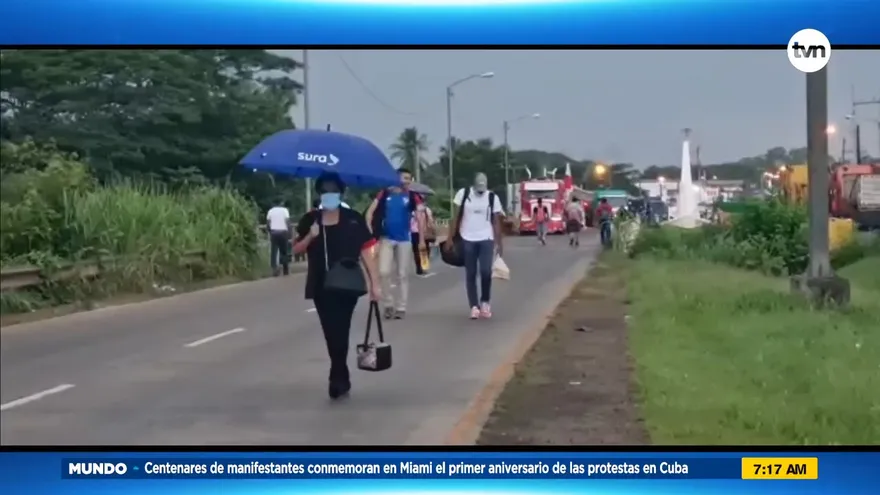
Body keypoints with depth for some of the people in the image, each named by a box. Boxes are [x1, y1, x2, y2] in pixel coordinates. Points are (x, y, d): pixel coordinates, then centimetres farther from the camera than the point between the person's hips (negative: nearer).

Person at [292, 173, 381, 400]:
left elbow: (365, 252, -3)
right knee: (331, 334, 8)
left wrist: (374, 283, -6)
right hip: (321, 287, 3)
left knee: (340, 332, -8)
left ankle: (337, 378, 1)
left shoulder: (353, 219, -2)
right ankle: (342, 379, 22)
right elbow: (297, 249, 6)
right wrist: (310, 237, -14)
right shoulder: (310, 219, 5)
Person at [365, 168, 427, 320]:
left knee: (403, 275, 6)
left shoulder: (412, 196, -3)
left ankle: (401, 307, 14)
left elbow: (420, 217, -6)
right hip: (386, 238, 0)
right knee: (383, 272, -7)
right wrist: (369, 231, -12)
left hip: (404, 239, 0)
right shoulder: (384, 194, -1)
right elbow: (370, 212, -1)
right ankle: (388, 304, 10)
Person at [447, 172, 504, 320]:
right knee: (470, 275, 2)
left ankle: (485, 302, 11)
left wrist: (499, 243, 0)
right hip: (467, 240, 0)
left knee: (486, 272, -11)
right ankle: (474, 306, 8)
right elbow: (457, 217, 2)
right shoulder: (463, 194, -1)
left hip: (486, 239, 0)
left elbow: (496, 221, 4)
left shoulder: (492, 197, 1)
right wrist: (450, 238, -1)